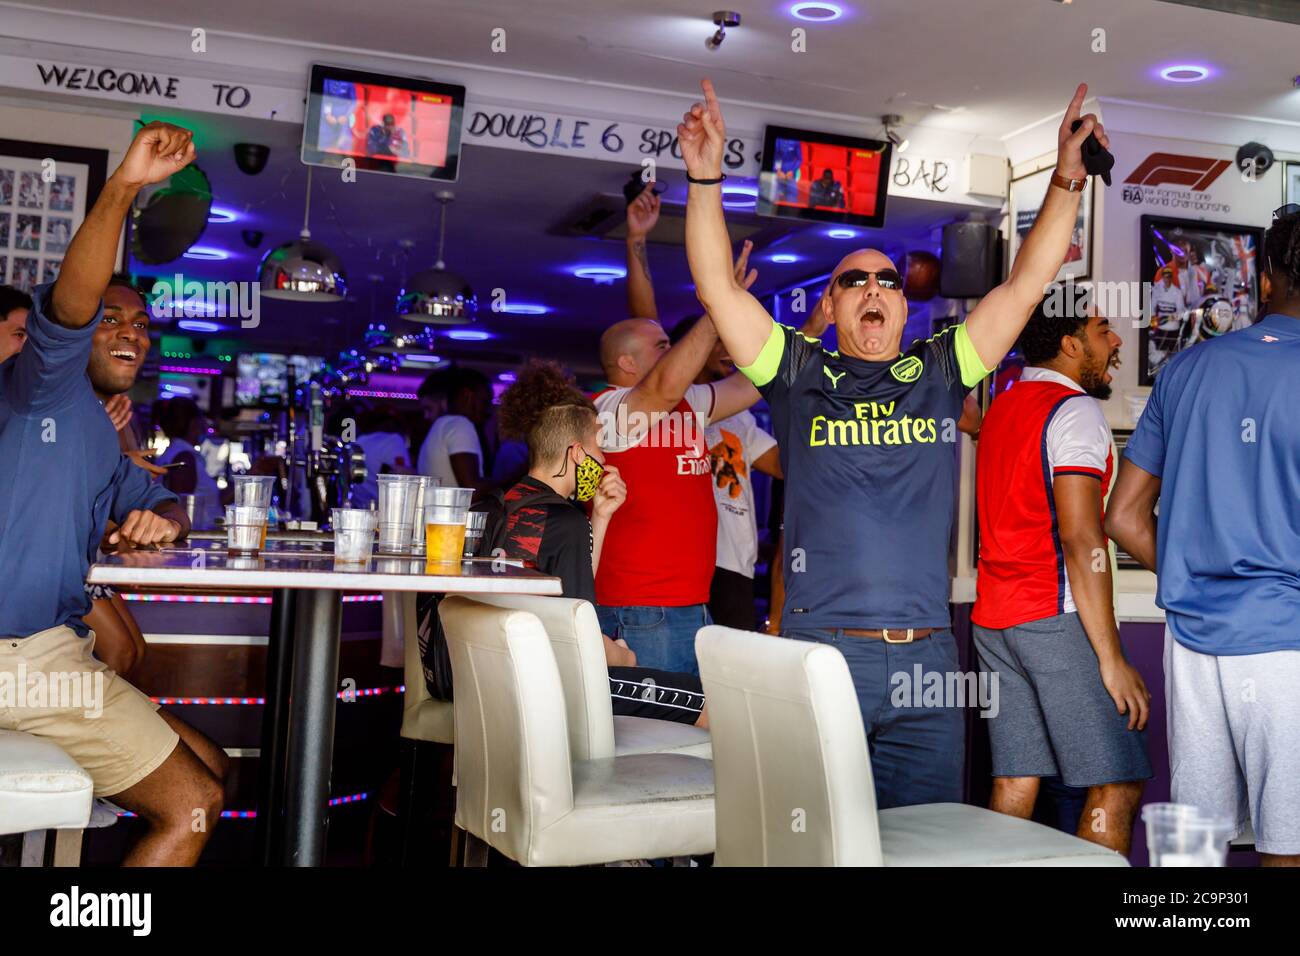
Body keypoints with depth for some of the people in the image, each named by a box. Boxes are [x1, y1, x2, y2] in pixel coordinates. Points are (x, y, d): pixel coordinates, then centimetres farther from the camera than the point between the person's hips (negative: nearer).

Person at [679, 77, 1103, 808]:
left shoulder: (940, 374, 13)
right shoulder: (799, 375, 8)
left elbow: (1027, 283, 11)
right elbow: (718, 287, 1)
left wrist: (1067, 179, 5)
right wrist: (706, 179, -7)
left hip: (927, 656, 3)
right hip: (819, 649, -2)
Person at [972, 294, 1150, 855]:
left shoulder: (1002, 408, 18)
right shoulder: (1075, 410, -8)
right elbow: (1080, 540, -17)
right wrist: (1111, 659, -17)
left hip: (993, 619, 8)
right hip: (1058, 618, -8)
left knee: (1015, 785, 8)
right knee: (1117, 786, -3)